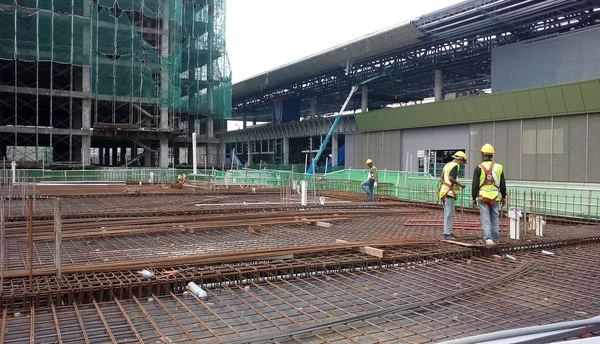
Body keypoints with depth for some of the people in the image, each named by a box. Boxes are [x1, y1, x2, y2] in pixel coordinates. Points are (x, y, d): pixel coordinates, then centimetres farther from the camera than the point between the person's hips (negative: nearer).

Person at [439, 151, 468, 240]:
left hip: (444, 192, 10)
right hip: (449, 193, -10)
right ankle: (447, 234, -6)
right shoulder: (455, 165, -11)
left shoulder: (448, 164, 18)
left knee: (448, 213, 16)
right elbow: (451, 178, -25)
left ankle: (448, 232, 23)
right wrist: (460, 184, -14)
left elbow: (442, 178, 21)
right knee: (450, 214, -7)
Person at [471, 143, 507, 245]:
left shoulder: (479, 168, -7)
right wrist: (503, 197, 20)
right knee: (495, 218, 12)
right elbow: (503, 184, 9)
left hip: (483, 197, -3)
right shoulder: (499, 167, 4)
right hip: (495, 197, 3)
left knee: (486, 219, 0)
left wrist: (474, 198, 1)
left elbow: (475, 185, -7)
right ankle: (494, 239, 17)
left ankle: (487, 238, -7)